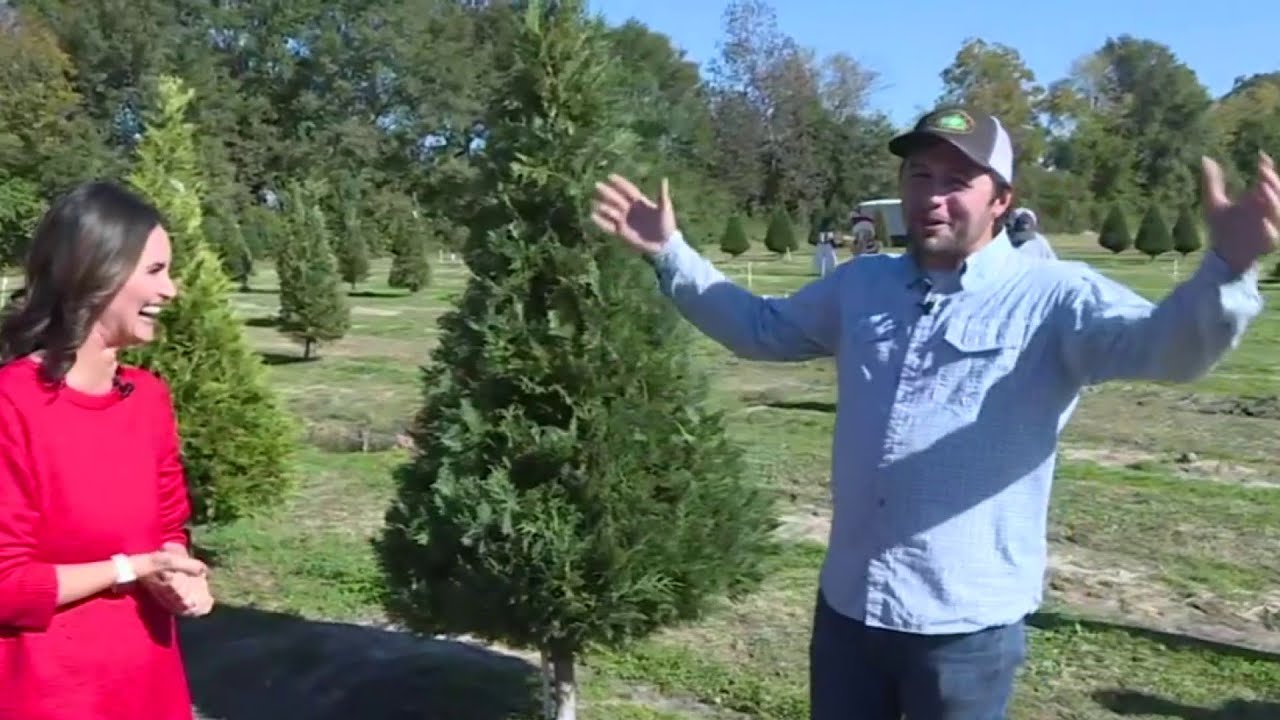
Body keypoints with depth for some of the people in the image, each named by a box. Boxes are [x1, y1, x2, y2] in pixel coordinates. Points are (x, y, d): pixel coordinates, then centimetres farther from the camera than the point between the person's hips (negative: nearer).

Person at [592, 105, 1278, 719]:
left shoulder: (1052, 298, -10)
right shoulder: (860, 286, 7)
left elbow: (1166, 343, -26)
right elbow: (760, 327, 18)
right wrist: (670, 253, 11)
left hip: (966, 623, -4)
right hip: (847, 604, 5)